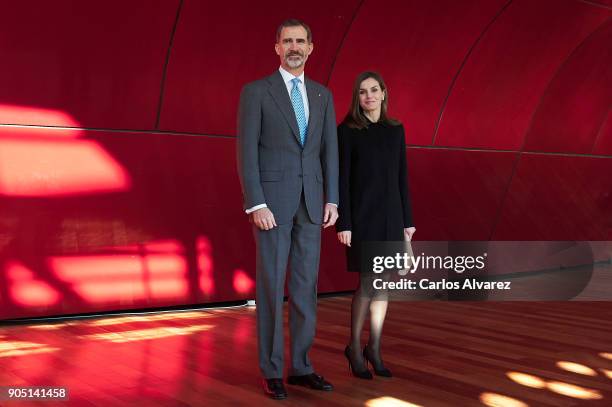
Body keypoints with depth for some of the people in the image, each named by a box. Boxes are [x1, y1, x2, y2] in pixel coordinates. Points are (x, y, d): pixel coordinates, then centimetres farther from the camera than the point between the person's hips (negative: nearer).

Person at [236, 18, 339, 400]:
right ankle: (272, 370, 9)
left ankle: (301, 366, 16)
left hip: (311, 201, 5)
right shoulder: (255, 91, -3)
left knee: (306, 285, 6)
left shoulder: (322, 95, 13)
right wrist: (257, 205, -17)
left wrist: (332, 200, 1)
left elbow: (330, 150, 11)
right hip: (272, 198, -5)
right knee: (271, 285, -2)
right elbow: (247, 151, -9)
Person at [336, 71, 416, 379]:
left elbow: (401, 177, 10)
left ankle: (374, 349, 18)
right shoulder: (347, 131, -4)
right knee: (368, 284, -7)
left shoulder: (396, 129, 9)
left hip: (390, 214, 5)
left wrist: (407, 220, 8)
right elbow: (342, 179, -8)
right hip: (362, 214, -5)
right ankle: (354, 347, 11)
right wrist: (343, 223, -13)